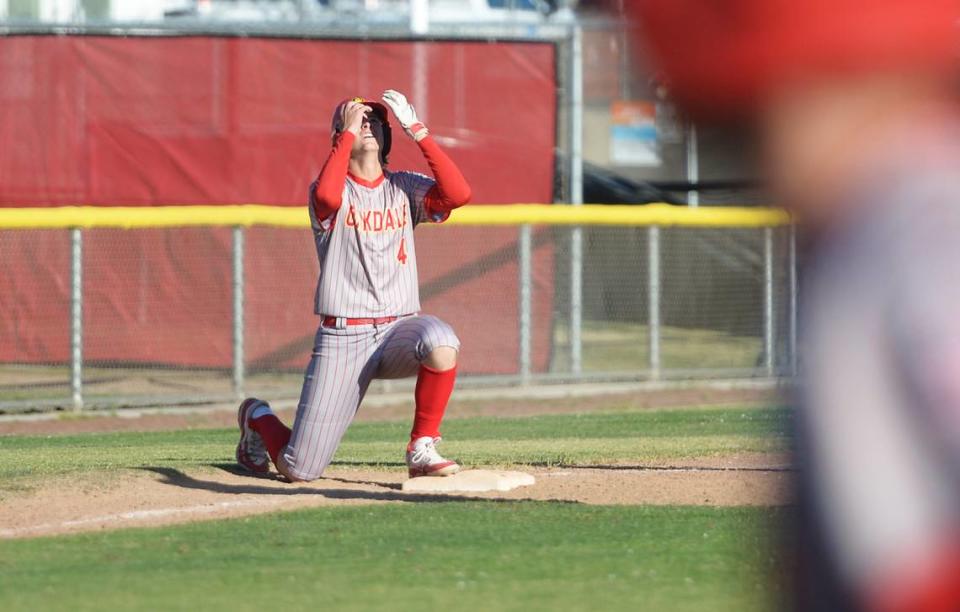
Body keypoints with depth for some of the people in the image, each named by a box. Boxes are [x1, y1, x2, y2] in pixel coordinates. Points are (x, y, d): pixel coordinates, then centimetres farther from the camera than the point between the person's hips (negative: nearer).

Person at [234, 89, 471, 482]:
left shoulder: (404, 188, 8)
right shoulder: (334, 188, -1)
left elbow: (458, 194, -12)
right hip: (342, 336, -2)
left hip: (399, 328, 2)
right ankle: (257, 418, 32)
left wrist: (416, 129, -12)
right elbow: (327, 196, -27)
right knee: (299, 470, -6)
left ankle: (422, 450, -14)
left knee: (441, 343, -36)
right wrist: (348, 133, -17)